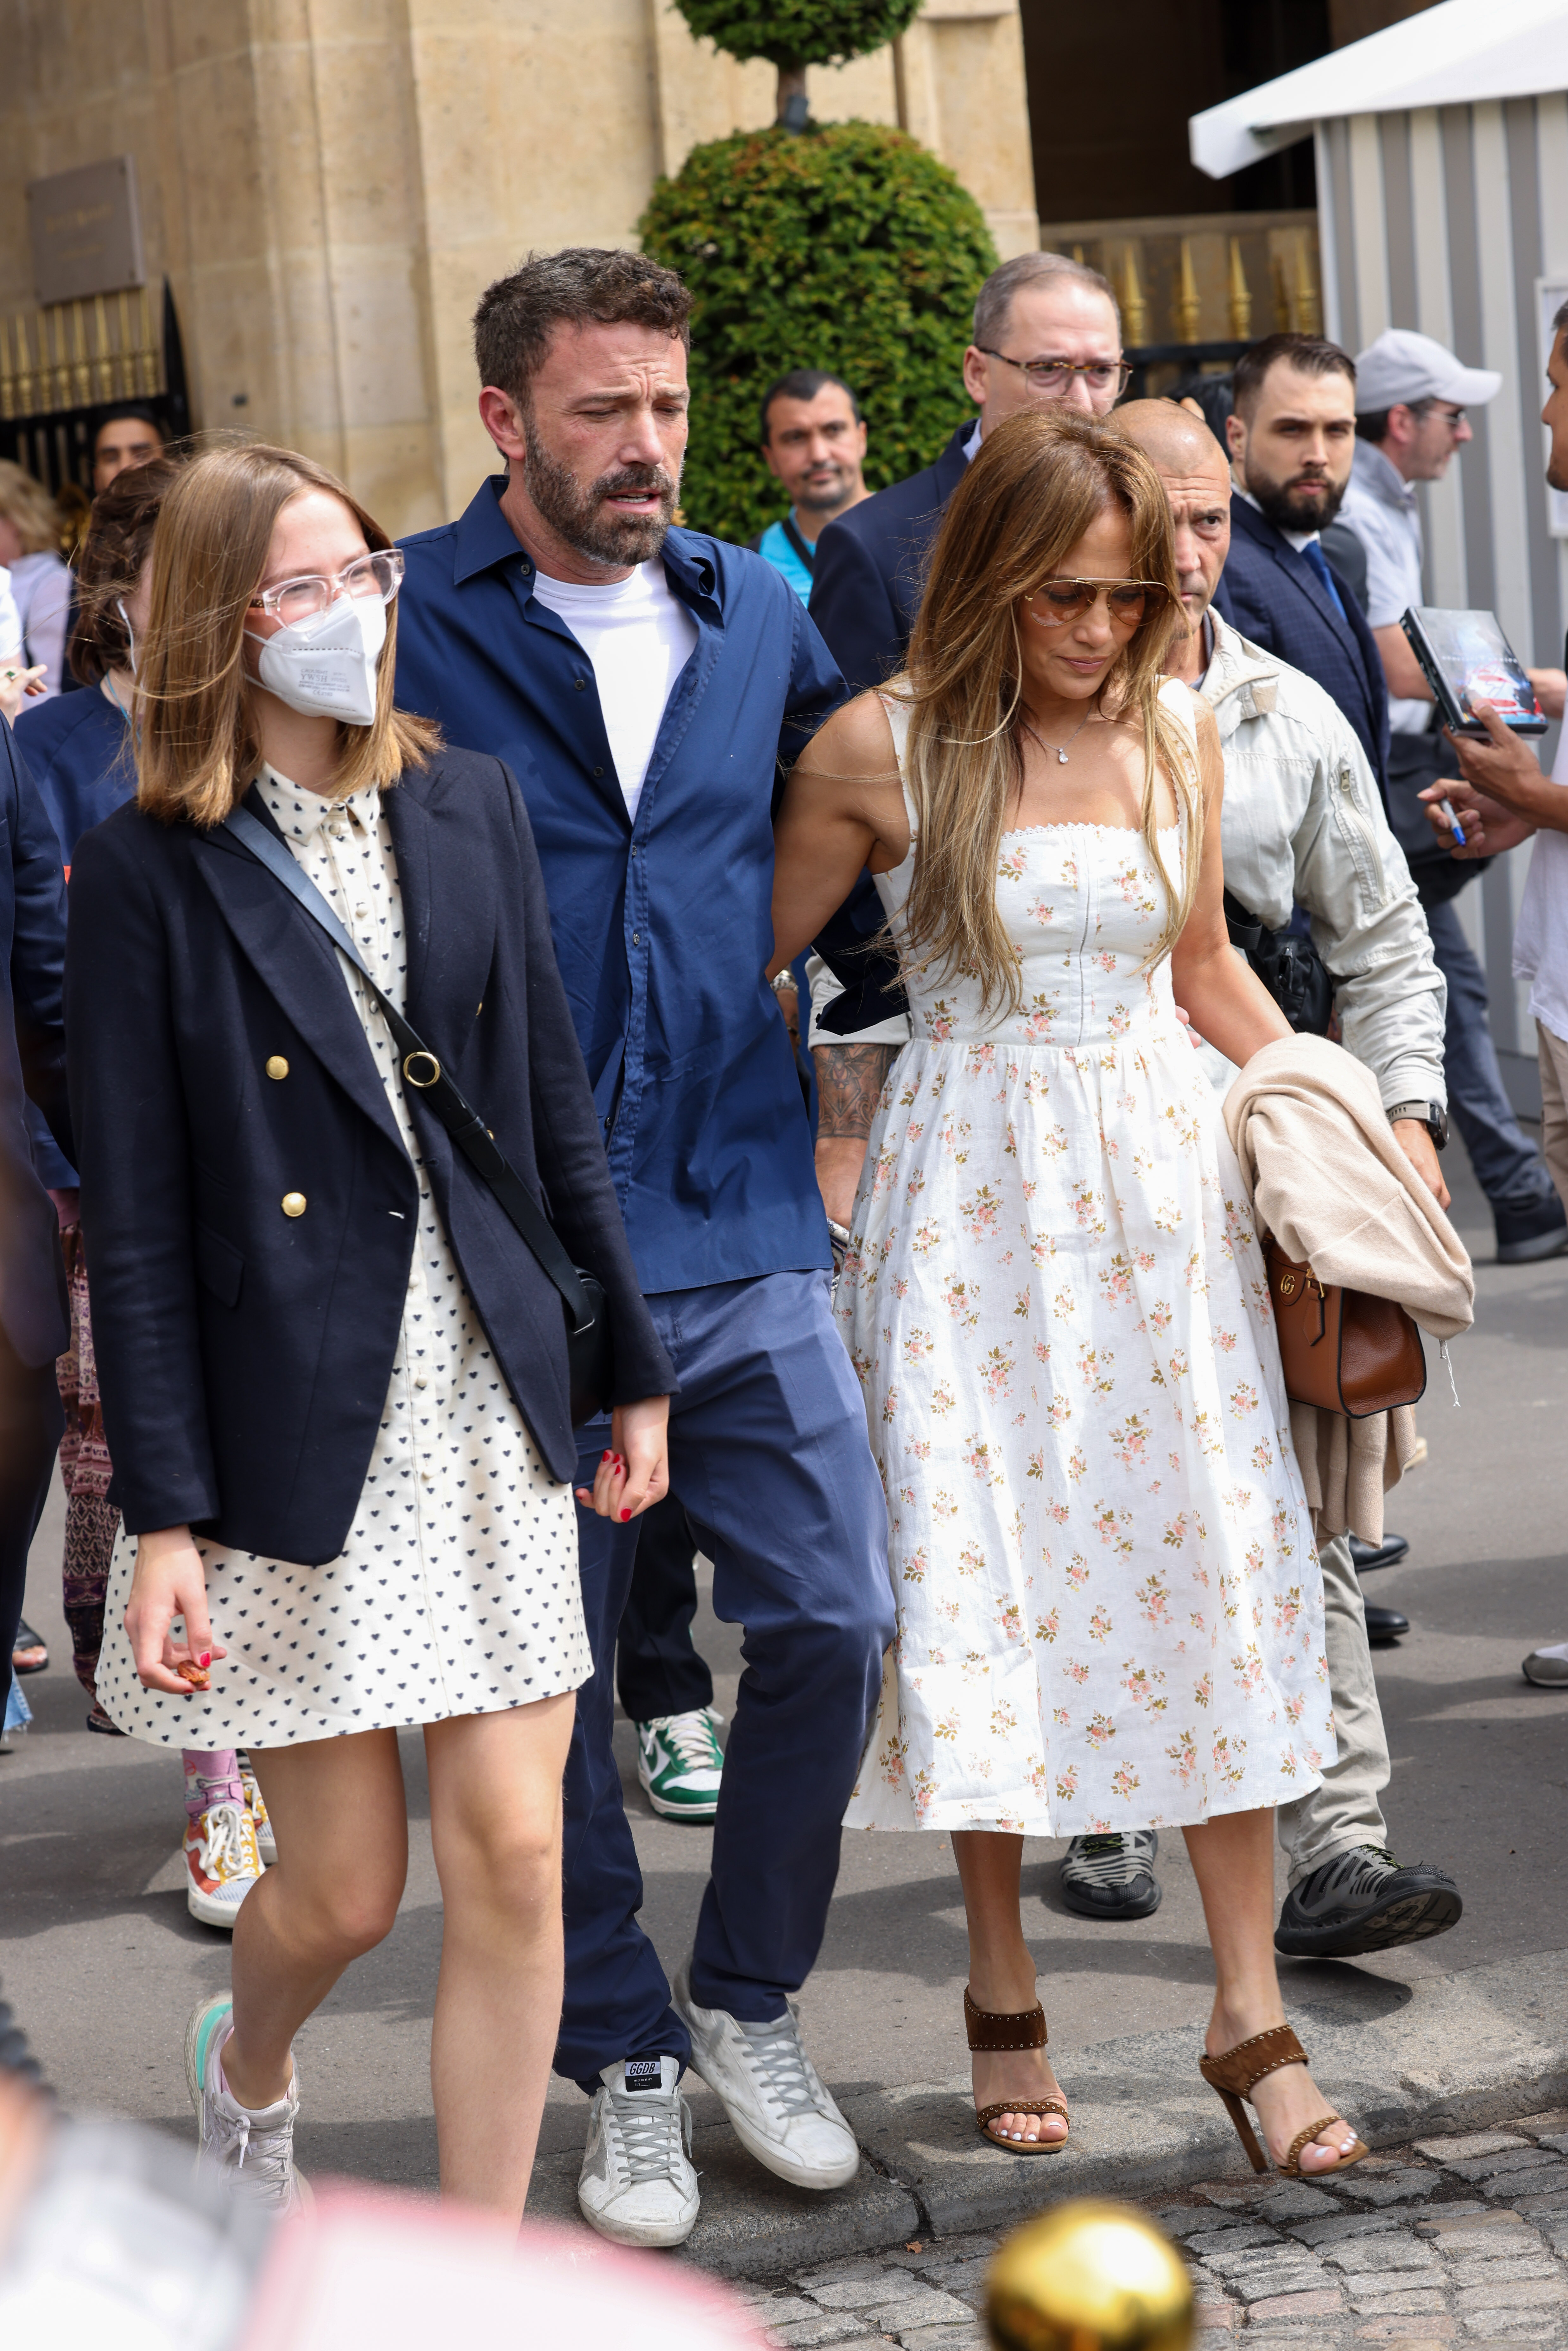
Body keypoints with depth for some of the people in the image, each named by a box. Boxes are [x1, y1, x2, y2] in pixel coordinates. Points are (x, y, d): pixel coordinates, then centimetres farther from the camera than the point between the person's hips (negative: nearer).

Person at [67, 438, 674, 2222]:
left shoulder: (468, 807, 6)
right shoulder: (150, 868, -7)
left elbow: (556, 1117, 12)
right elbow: (134, 1222, -7)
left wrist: (632, 1371, 13)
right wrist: (163, 1514, -11)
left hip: (489, 1404, 4)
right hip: (297, 1434, -3)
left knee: (515, 1857, 1)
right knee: (346, 1889, 6)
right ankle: (244, 2068, 43)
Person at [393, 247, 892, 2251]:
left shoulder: (753, 613, 8)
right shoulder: (404, 625, -5)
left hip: (745, 1232, 4)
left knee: (833, 1627, 3)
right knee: (547, 1674, 6)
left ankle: (748, 2001, 24)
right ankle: (624, 2057, 24)